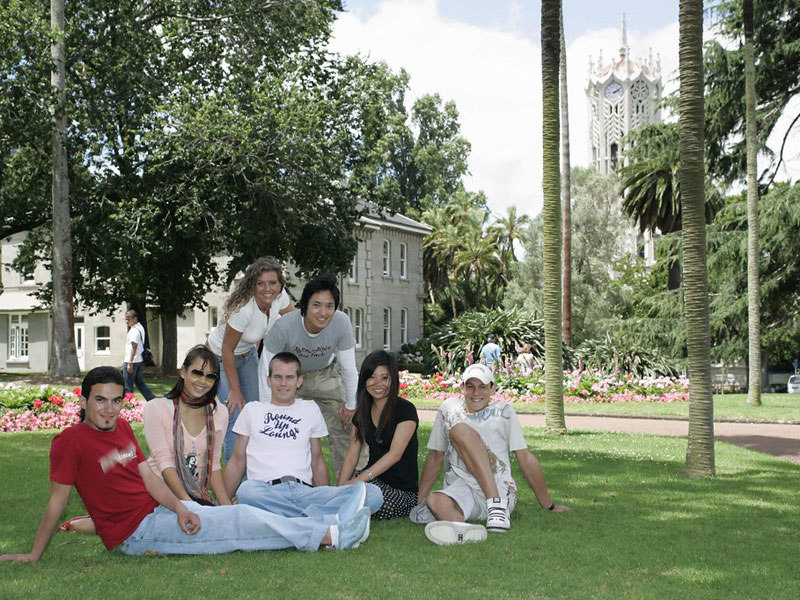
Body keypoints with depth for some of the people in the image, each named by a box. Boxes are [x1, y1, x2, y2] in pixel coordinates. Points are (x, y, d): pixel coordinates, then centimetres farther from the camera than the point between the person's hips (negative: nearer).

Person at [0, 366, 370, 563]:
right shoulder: (70, 441, -14)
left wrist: (179, 507, -8)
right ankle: (332, 534, -9)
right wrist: (34, 555, -8)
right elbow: (58, 500, -10)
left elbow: (149, 477, 7)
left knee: (239, 521, -4)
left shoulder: (121, 427, 8)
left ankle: (330, 530, -4)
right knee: (240, 520, -13)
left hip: (159, 510, 7)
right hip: (137, 532, -7)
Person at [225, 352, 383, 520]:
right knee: (247, 490, -41)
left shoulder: (310, 410, 24)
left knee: (372, 493, -25)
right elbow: (238, 462, 19)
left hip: (304, 491, 2)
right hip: (267, 492, -2)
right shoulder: (252, 410, 19)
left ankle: (307, 519, -42)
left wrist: (326, 502, 14)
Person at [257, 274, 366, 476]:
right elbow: (266, 369, -23)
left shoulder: (341, 323, -30)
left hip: (326, 375, 2)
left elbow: (349, 368, -16)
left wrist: (351, 405, -6)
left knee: (345, 428, -2)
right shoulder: (284, 327, -36)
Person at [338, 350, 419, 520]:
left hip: (403, 491, -4)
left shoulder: (406, 410, -8)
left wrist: (359, 479, -27)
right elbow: (351, 456, 5)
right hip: (374, 479, 4)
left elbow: (395, 454, -18)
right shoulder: (362, 414, 11)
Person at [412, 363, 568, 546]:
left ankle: (496, 506, -35)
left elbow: (526, 459, 16)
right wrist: (418, 500, 14)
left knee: (460, 430, -23)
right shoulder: (449, 408, 21)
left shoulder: (503, 411, 16)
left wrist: (549, 505, 16)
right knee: (435, 503, -34)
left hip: (501, 491, -1)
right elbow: (435, 458, 23)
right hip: (461, 493, 2)